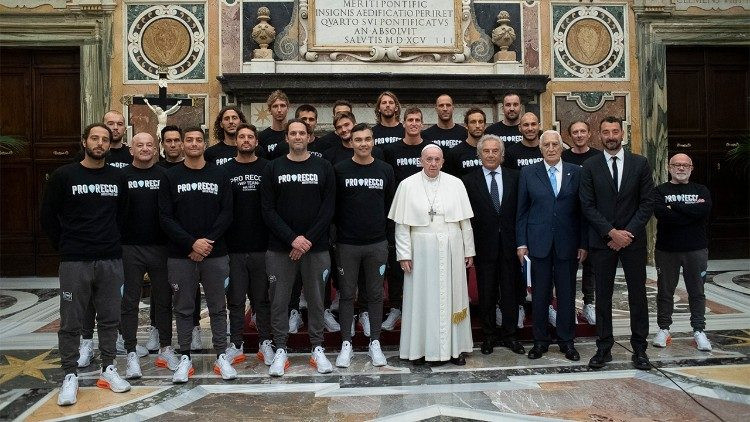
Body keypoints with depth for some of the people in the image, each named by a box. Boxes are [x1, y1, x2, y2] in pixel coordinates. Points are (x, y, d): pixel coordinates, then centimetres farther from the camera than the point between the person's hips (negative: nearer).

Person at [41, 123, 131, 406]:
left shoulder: (118, 178, 7)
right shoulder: (64, 175, -1)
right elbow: (47, 216, 3)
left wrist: (112, 242, 11)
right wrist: (65, 247, 3)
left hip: (111, 260, 3)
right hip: (74, 262, -2)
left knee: (110, 319, 10)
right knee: (71, 322, 4)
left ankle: (108, 369, 23)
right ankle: (70, 376, 17)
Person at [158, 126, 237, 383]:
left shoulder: (219, 175, 5)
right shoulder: (171, 177, 3)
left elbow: (226, 213, 0)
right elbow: (166, 217, -3)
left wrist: (208, 241, -11)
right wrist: (191, 243, -13)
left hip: (215, 254, 1)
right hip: (181, 255, 0)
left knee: (218, 307, 8)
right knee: (183, 309, 8)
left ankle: (221, 356, 18)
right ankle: (185, 357, 19)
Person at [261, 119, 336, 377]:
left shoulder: (323, 168, 4)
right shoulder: (273, 168, 4)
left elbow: (328, 208, -1)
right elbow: (268, 210, -2)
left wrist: (309, 240, -11)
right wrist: (292, 238, -13)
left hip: (316, 247, 0)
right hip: (280, 247, 0)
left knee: (316, 299, 8)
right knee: (279, 300, 5)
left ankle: (318, 349, 20)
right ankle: (280, 351, 17)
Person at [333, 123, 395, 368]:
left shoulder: (385, 170, 5)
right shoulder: (340, 170, -1)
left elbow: (390, 204, 10)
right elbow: (332, 205, 2)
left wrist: (382, 229, 6)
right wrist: (338, 231, 0)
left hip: (377, 244, 2)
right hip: (347, 244, -1)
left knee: (375, 293, 8)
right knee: (347, 294, 5)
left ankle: (374, 343, 19)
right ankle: (346, 344, 15)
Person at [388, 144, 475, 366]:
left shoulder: (455, 184, 4)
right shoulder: (408, 185, -1)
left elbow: (465, 222, 6)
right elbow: (402, 224, -2)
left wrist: (469, 251, 6)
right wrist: (404, 254, -6)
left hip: (451, 251, 2)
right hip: (421, 251, -1)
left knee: (452, 296, 8)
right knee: (422, 298, 4)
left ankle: (455, 347, 20)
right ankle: (422, 347, 16)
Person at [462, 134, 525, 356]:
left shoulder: (514, 177, 5)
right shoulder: (470, 180, -1)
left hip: (509, 244, 2)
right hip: (484, 244, -1)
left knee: (511, 290, 8)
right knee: (486, 292, 8)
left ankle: (509, 335, 22)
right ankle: (489, 335, 22)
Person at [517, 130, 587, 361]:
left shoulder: (575, 172, 5)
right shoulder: (528, 173, 4)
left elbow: (581, 210, 4)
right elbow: (522, 211, 4)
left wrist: (583, 243, 0)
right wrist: (521, 243, -1)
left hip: (568, 243, 1)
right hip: (539, 243, 0)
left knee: (567, 293, 8)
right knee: (540, 293, 6)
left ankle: (566, 341, 22)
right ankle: (540, 340, 19)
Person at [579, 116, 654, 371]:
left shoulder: (640, 164, 4)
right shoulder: (590, 166, 2)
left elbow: (647, 203, 1)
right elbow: (587, 206, -4)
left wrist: (628, 232, -10)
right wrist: (612, 233, -12)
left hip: (633, 239, 1)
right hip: (602, 241, 0)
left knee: (638, 296, 5)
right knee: (603, 296, 6)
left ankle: (639, 349, 17)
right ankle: (604, 348, 16)